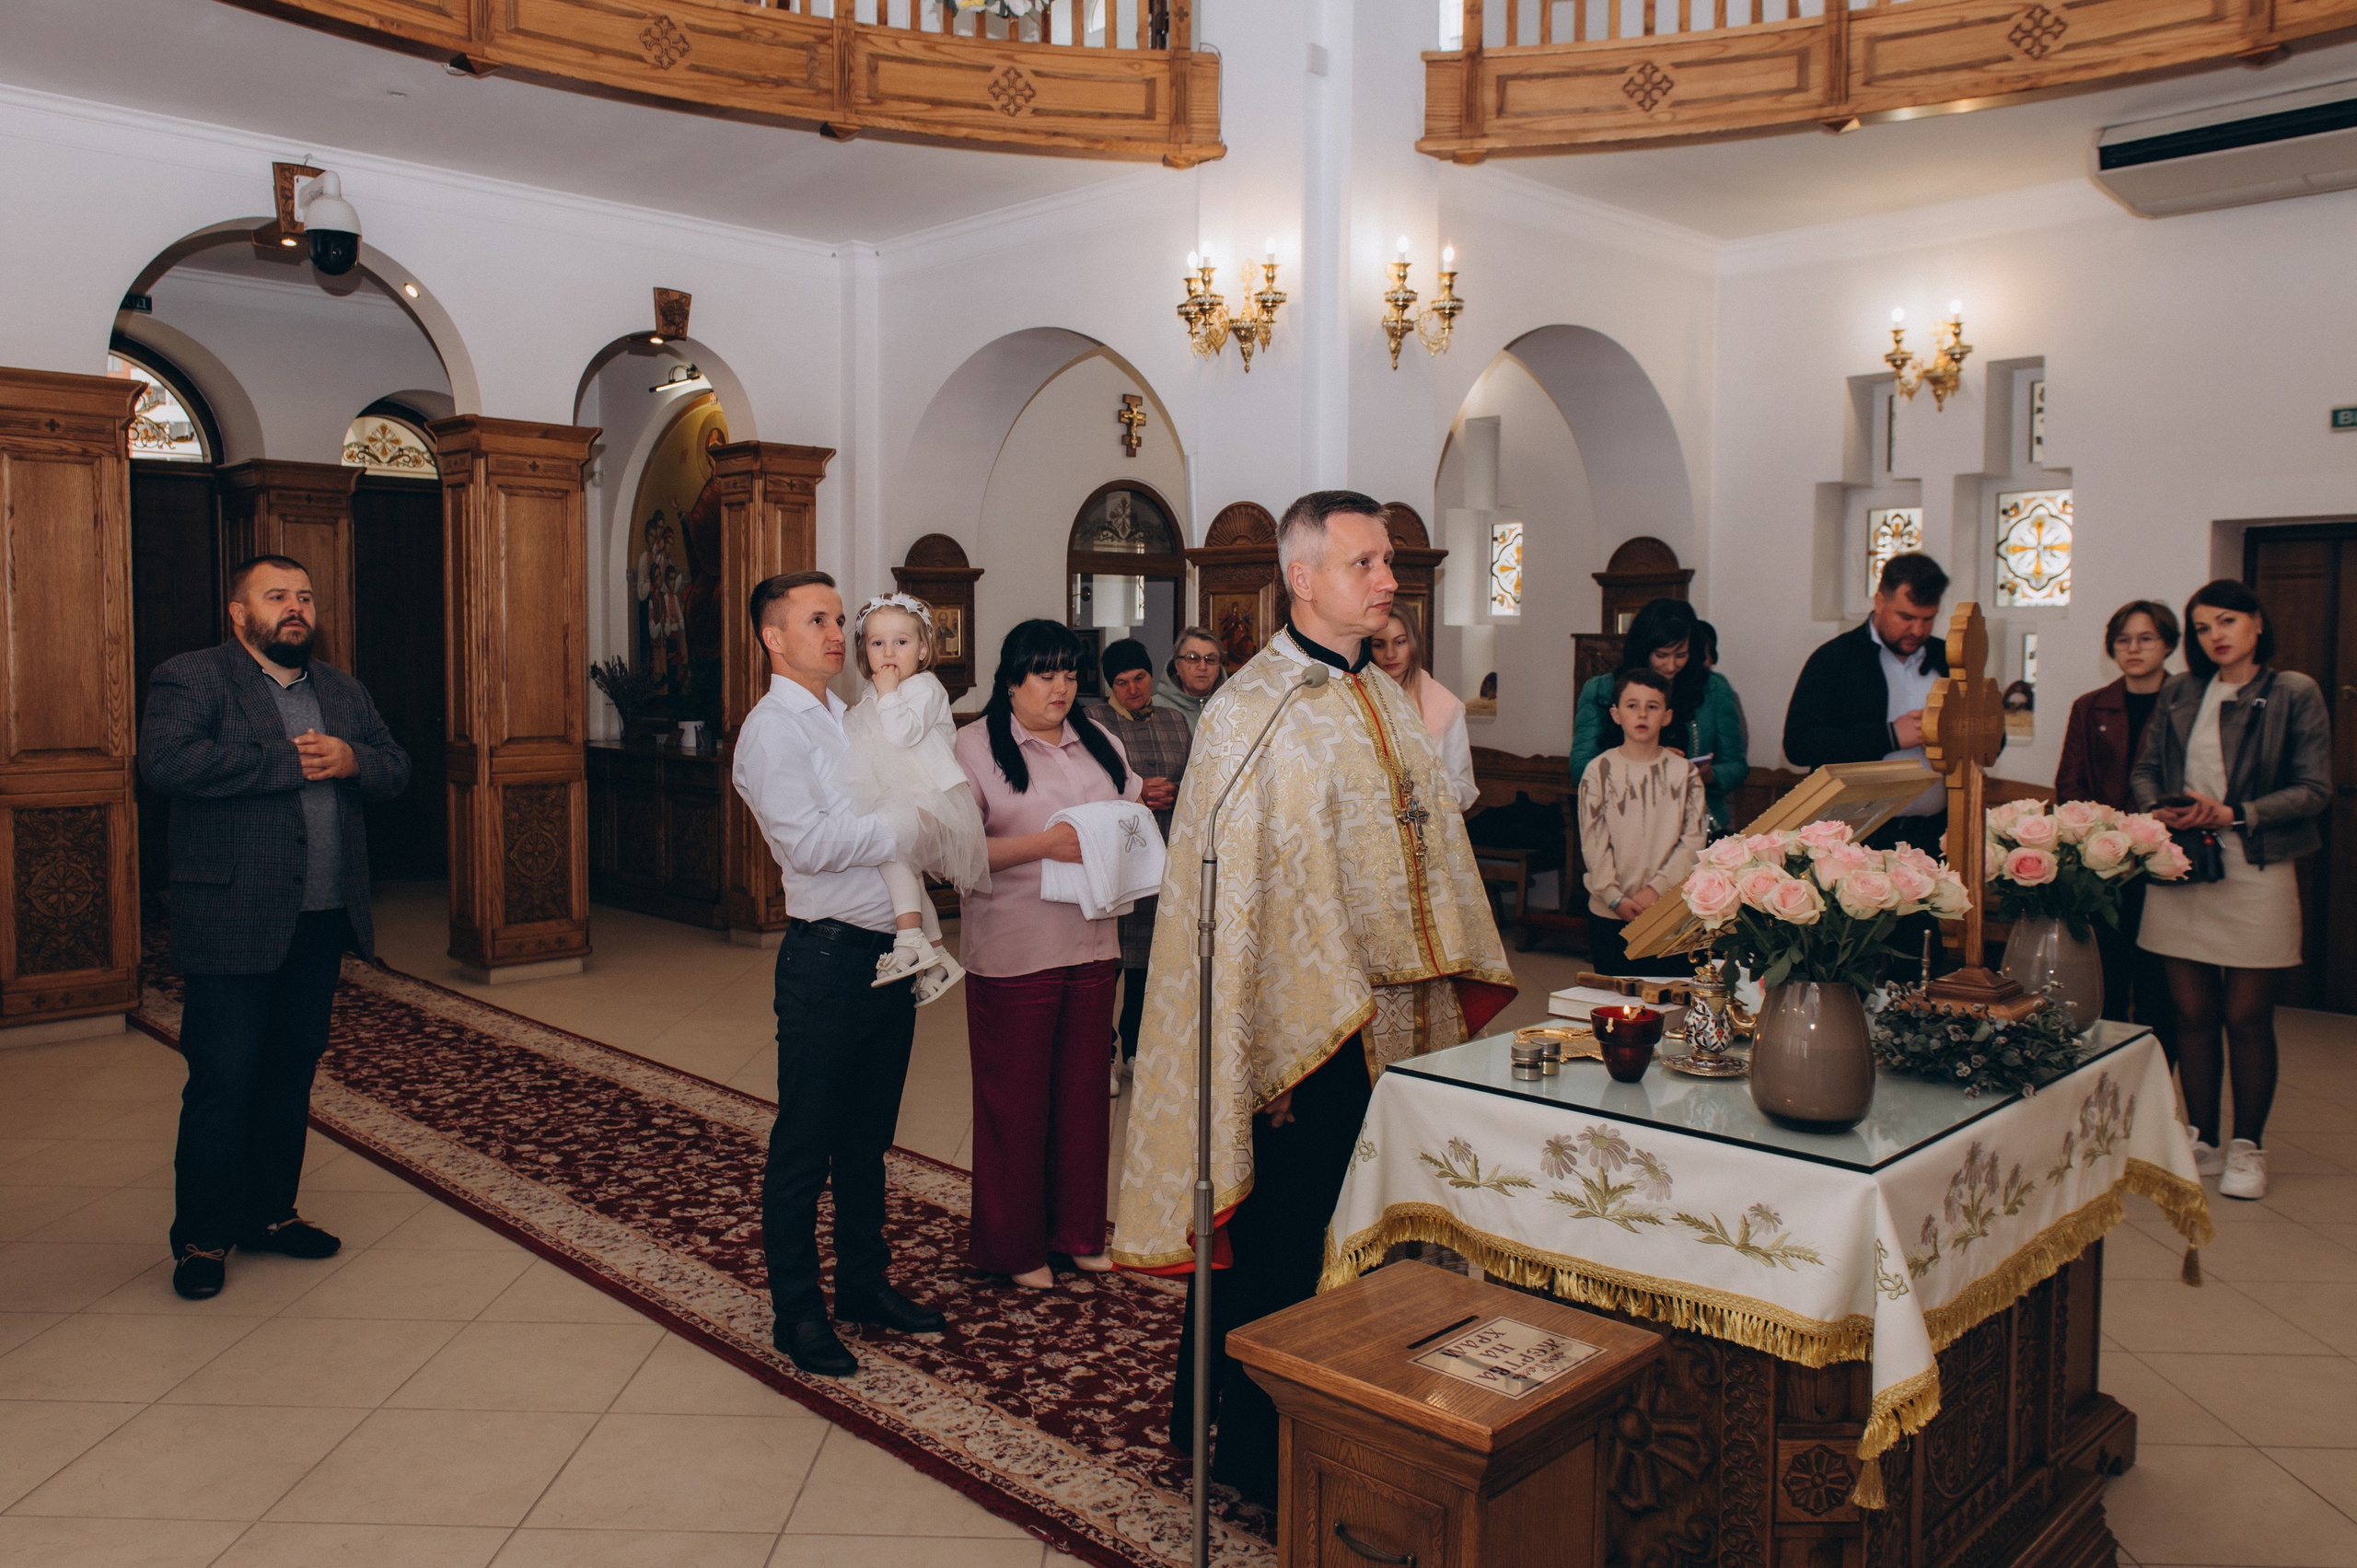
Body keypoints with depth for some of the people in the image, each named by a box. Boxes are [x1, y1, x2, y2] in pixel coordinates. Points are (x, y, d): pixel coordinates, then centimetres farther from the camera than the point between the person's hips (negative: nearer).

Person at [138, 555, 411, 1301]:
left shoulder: (342, 689, 15)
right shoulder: (189, 679, -5)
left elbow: (396, 769, 13)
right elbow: (166, 762, -22)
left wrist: (350, 760, -10)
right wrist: (290, 762, -19)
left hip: (322, 923, 6)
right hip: (233, 924, -6)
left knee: (293, 1072, 15)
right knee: (223, 1083, 0)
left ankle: (270, 1212, 28)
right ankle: (202, 1236, 14)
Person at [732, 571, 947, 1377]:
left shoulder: (851, 719, 16)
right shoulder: (772, 729, -9)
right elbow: (810, 843, -20)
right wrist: (914, 821, -17)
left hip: (891, 951, 8)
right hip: (828, 956, -8)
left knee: (868, 1136, 18)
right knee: (806, 1145, 4)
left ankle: (864, 1283, 32)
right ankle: (797, 1312, 16)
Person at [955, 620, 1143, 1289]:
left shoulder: (1095, 739, 12)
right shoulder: (977, 745, -6)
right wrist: (1044, 844, -21)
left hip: (1091, 942, 5)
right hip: (1014, 951, -5)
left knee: (1084, 1092, 12)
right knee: (1014, 1101, 4)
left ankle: (1079, 1232, 27)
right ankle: (1015, 1246, 18)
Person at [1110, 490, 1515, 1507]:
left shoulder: (1390, 703, 12)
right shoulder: (1250, 713, -12)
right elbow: (1239, 889, -16)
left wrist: (1451, 986, 13)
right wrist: (1277, 1050, -18)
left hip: (1399, 1020, 8)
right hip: (1308, 1030, -8)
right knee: (1282, 1250, 5)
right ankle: (1257, 1454, 23)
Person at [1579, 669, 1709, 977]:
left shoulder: (1685, 773, 2)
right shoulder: (1599, 771, -1)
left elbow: (1694, 842, -3)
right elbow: (1593, 843, -4)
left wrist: (1656, 888, -13)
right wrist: (1616, 898, -12)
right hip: (1609, 915, 0)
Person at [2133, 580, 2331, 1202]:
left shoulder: (2294, 694, 0)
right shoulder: (2179, 694, 11)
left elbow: (2315, 790, -5)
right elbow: (2145, 769, 15)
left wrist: (2235, 814, -15)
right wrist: (2160, 808, -6)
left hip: (2255, 871, -3)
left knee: (2247, 1017, 1)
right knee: (2192, 1014, 7)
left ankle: (2247, 1148, 16)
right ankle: (2204, 1143, 19)